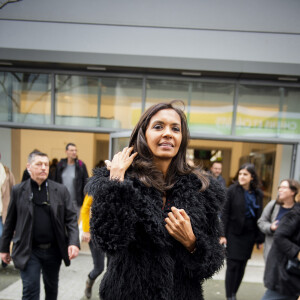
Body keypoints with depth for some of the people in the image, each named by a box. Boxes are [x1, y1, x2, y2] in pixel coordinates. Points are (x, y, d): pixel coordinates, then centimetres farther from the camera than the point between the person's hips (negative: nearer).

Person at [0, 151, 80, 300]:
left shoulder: (60, 190, -4)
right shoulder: (18, 190, -4)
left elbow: (71, 218, -6)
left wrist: (74, 243, -18)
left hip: (54, 250, 2)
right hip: (28, 251, -2)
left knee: (52, 288, 20)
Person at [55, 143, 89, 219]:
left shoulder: (81, 165, -4)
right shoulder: (60, 165, 4)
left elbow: (86, 182, -4)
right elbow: (56, 181, 10)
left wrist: (85, 199, -8)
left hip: (76, 201, -3)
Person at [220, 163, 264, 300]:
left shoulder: (258, 194, 1)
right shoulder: (232, 190, -9)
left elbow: (259, 217, 5)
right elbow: (225, 213, -9)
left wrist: (260, 238, 5)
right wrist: (222, 234, -12)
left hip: (249, 234, 4)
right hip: (234, 233, -3)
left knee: (242, 266, 12)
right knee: (233, 265, 0)